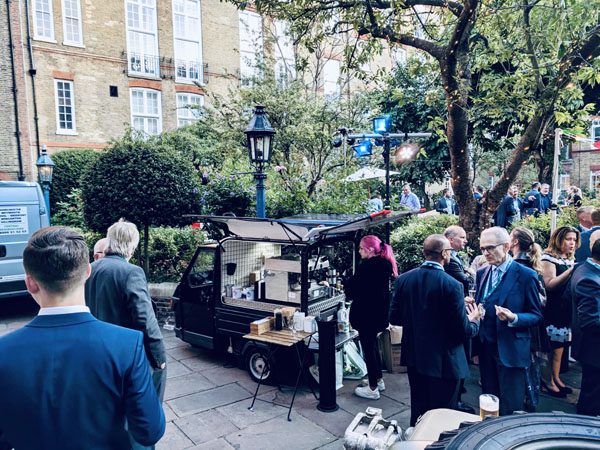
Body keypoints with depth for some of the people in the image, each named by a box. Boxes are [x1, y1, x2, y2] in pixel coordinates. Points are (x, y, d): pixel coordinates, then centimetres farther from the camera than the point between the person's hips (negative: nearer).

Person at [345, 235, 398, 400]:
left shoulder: (367, 266, -23)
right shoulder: (384, 264, 5)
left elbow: (352, 289, -20)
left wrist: (347, 283, 1)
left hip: (366, 314, -9)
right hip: (379, 312, 9)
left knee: (368, 348, 3)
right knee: (373, 345, 23)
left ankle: (372, 389, 14)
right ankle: (379, 380, 36)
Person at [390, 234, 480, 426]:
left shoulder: (403, 279, -5)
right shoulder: (452, 285, -20)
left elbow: (394, 318, 2)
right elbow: (463, 331, -16)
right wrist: (474, 320, 6)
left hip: (414, 358, 5)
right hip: (443, 362, -5)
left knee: (418, 411, 21)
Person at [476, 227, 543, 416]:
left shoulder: (526, 275, -8)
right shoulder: (482, 273, 8)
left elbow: (536, 315, -5)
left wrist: (513, 318, -23)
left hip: (510, 351, -5)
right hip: (485, 349, 5)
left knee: (510, 408, 5)